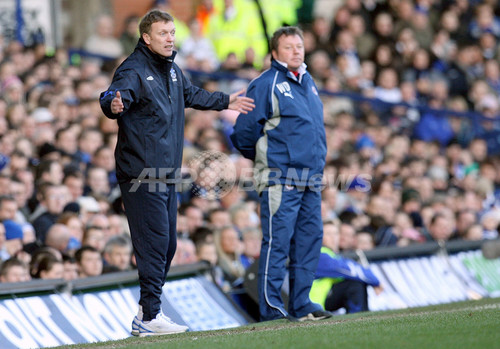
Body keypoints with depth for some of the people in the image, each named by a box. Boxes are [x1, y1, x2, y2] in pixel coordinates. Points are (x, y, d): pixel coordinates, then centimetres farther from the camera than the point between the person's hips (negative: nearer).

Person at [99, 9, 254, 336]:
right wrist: (114, 104, -57)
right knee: (154, 242, -11)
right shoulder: (134, 71, -13)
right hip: (141, 172, -9)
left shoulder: (172, 70, 14)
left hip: (167, 173, 9)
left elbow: (191, 94, 34)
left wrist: (225, 101, 46)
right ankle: (150, 317, -7)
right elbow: (114, 95, -33)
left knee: (167, 244, 12)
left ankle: (148, 311, 21)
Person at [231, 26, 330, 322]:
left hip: (311, 178, 8)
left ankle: (301, 305, 14)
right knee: (278, 241, -8)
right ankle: (271, 308, -6)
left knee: (310, 238, 8)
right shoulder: (266, 85, -8)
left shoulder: (309, 83, 17)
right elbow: (246, 129, -11)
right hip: (281, 178, -8)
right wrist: (263, 157, 1)